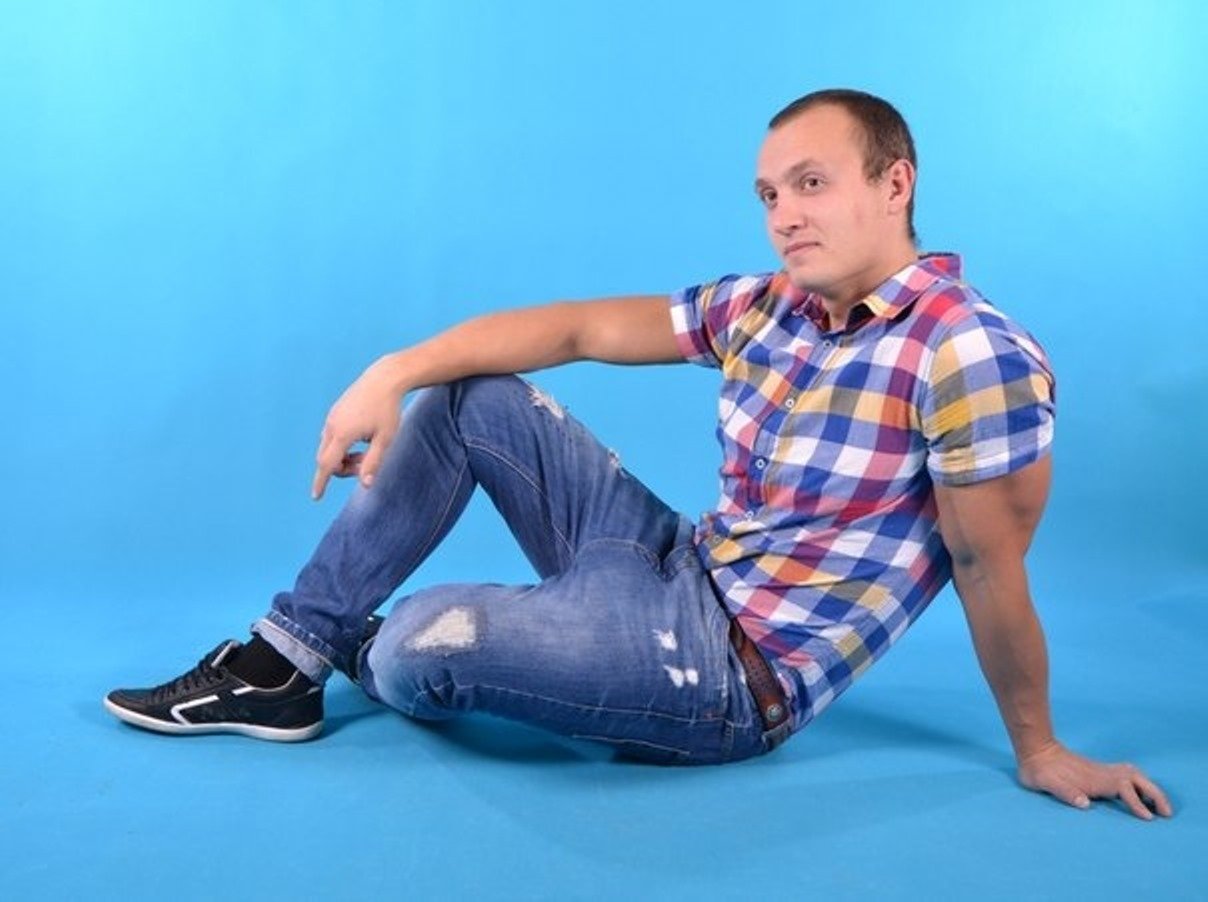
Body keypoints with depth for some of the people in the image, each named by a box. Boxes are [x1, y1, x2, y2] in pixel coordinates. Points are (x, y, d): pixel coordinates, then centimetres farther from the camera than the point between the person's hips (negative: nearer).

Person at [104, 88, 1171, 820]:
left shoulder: (975, 356, -19)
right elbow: (577, 327, 1)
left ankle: (356, 652, 15)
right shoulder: (761, 307, 3)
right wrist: (393, 373, -7)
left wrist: (1039, 753, -3)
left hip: (739, 671, -8)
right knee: (469, 397, 3)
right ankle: (285, 660, 5)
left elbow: (992, 573, -15)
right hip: (680, 571, 8)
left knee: (416, 643, -26)